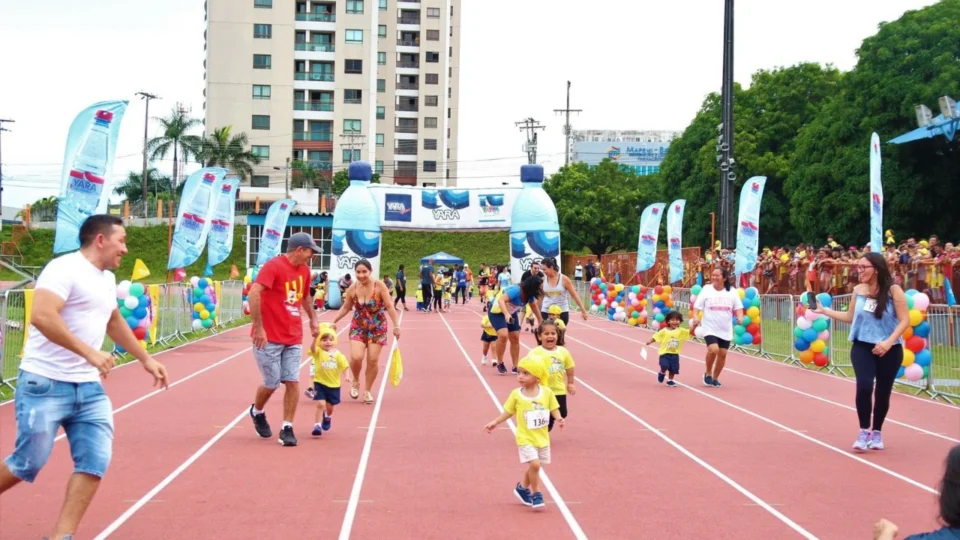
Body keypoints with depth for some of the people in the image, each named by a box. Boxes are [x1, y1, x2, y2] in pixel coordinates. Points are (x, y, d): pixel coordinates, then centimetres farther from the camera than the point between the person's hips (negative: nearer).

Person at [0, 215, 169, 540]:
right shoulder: (65, 268, -13)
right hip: (45, 384, -8)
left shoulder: (107, 278, 16)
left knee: (95, 462, -5)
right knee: (27, 464, -2)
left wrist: (145, 359, 35)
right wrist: (90, 352, -30)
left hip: (89, 387, 8)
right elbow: (42, 316, -28)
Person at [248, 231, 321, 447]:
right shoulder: (274, 266, -14)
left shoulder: (304, 270, 10)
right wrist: (258, 327, -26)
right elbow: (254, 293, -24)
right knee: (271, 383, 2)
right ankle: (257, 412, 32)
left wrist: (313, 319, 27)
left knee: (293, 382, -2)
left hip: (293, 338, 6)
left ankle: (287, 428, 7)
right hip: (268, 338, -6)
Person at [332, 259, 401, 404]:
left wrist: (396, 325, -17)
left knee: (373, 360, -1)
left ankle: (367, 391, 17)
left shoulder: (379, 286, -17)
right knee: (356, 357, -15)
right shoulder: (352, 289, -9)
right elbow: (346, 308, 7)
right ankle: (355, 382, 15)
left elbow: (389, 306, -14)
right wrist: (334, 321, 4)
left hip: (377, 328, -1)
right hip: (358, 327, 1)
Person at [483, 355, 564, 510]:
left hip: (542, 438, 3)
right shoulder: (516, 394, -8)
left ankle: (523, 488, 41)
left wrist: (558, 418, -19)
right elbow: (508, 412, 2)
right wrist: (495, 422, -6)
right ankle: (536, 494, 0)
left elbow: (554, 409, 0)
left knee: (534, 467, 15)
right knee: (534, 464, -19)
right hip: (526, 438, -3)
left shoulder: (547, 392, -7)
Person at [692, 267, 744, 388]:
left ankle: (715, 378, 26)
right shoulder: (706, 290, -3)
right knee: (713, 349, -23)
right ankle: (708, 373, 3)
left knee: (722, 354, 5)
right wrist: (696, 317, -21)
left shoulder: (732, 292, 2)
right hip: (710, 328, -3)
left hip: (726, 330, 3)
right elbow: (697, 306, -3)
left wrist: (740, 317, -13)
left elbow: (738, 307, 7)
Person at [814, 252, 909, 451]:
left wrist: (889, 342, -25)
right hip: (862, 346, 2)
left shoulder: (893, 290, -12)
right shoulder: (858, 290, 1)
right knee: (864, 387, -17)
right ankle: (864, 432, -1)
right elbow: (850, 317, 15)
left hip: (889, 350, -2)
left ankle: (877, 432, 30)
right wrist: (824, 310, 10)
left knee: (883, 392, 9)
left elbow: (904, 320, -13)